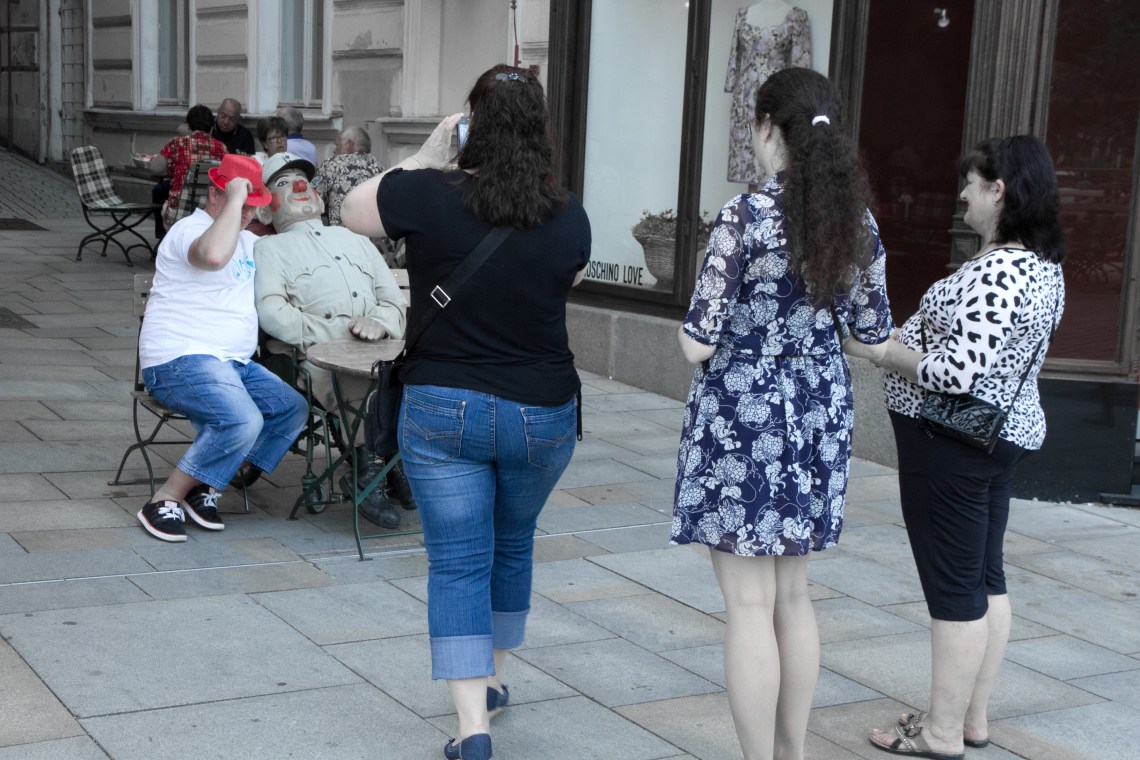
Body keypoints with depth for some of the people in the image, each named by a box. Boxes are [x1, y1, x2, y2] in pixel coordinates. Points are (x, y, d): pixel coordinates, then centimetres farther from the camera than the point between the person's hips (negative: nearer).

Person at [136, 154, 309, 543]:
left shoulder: (247, 241, 21)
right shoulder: (191, 229, -9)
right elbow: (213, 255, -33)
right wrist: (234, 199, -24)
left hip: (233, 363, 10)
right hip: (180, 360, -10)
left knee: (294, 409, -3)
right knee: (243, 421, -31)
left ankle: (206, 489, -2)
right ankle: (163, 501, -17)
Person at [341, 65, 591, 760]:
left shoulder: (429, 195, -13)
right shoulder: (569, 215, -5)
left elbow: (353, 210, 6)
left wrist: (426, 156, 4)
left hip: (444, 409, -2)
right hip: (543, 413, 3)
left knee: (457, 562, 3)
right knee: (513, 543, 23)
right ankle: (494, 679, 39)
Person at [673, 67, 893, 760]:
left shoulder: (745, 217, -16)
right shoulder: (858, 219, 1)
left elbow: (701, 343, -15)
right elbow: (874, 339, 7)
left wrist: (689, 328, 7)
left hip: (743, 417, -6)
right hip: (819, 417, 6)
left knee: (750, 603, 2)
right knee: (793, 595, 18)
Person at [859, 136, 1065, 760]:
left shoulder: (995, 272, -24)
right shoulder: (1044, 265, 8)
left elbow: (956, 371, -29)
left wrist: (886, 352, -13)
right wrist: (914, 331, 10)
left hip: (953, 440, -10)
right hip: (1006, 433, 10)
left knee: (953, 586, -1)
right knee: (985, 578, 16)